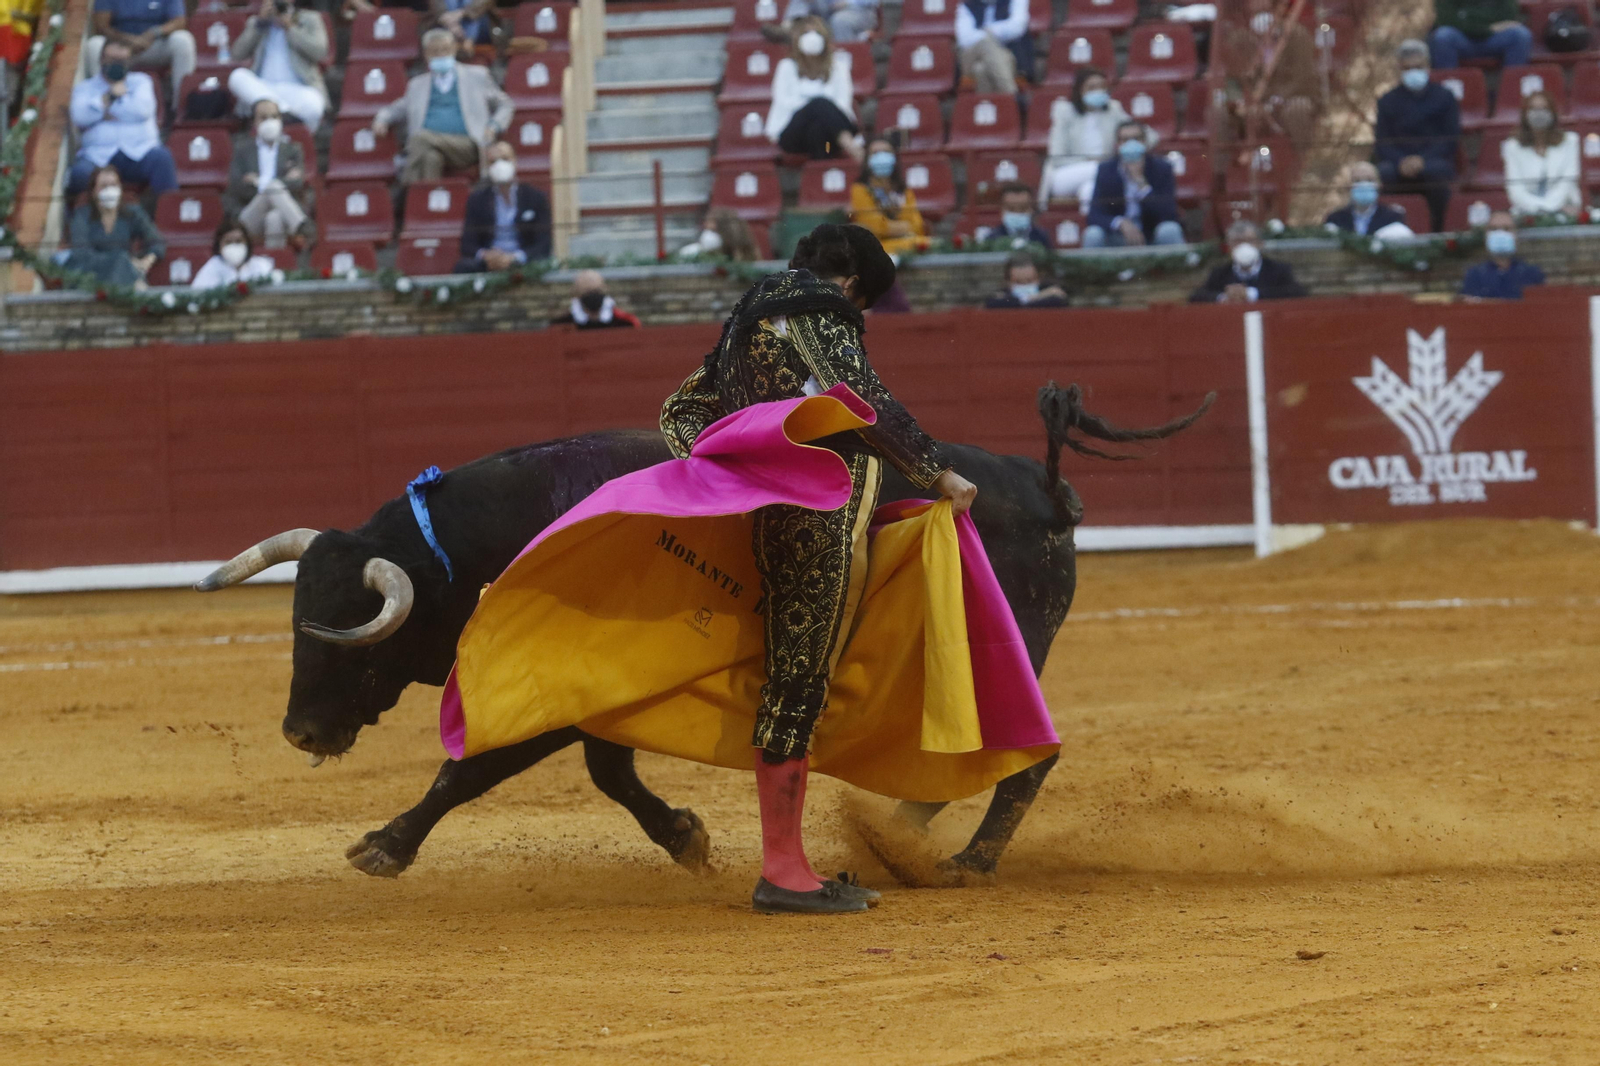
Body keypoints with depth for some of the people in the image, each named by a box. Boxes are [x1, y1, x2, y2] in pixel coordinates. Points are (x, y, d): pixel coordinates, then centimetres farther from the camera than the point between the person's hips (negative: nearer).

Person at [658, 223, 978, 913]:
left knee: (795, 684, 11)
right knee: (800, 682, -8)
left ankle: (786, 867, 13)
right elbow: (864, 402, -15)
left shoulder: (752, 315, 23)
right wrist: (939, 475, -9)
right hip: (823, 514, -10)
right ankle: (782, 873, -8)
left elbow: (683, 409, 25)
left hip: (778, 516, 10)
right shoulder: (818, 308, -6)